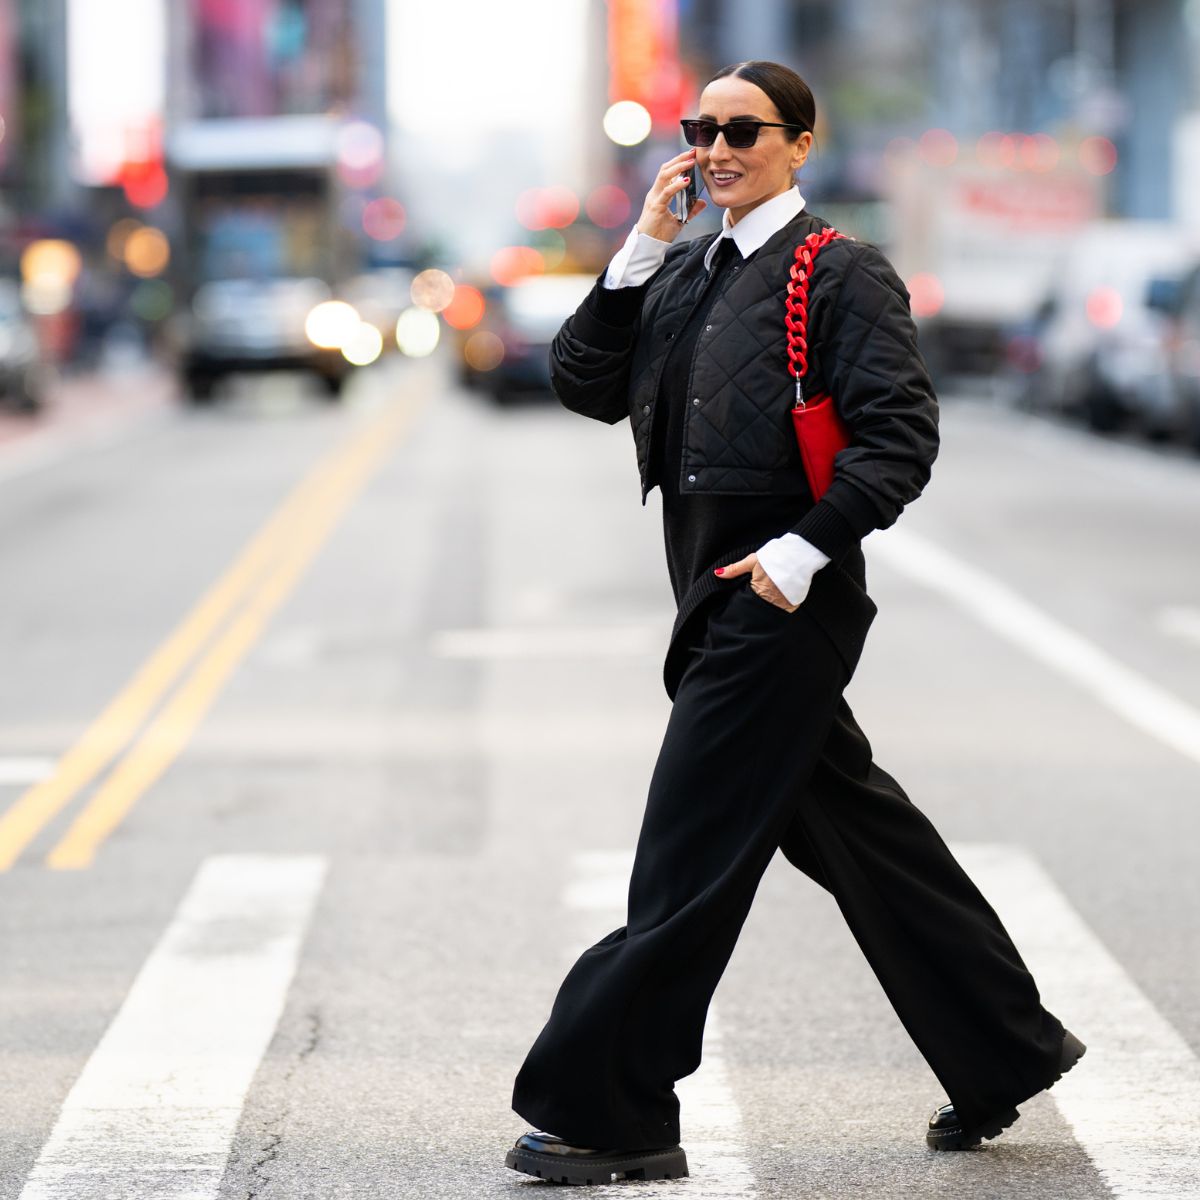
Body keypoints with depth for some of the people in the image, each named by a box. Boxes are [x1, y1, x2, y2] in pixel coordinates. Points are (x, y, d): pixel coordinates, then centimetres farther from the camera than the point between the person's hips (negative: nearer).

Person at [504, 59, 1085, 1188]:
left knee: (688, 858, -7)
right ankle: (1005, 1050, 27)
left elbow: (901, 435, -14)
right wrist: (640, 250, -1)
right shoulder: (682, 273, 15)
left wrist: (805, 550, -21)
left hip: (785, 599, -8)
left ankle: (609, 1113, -2)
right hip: (719, 600, 8)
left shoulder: (842, 273, -7)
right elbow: (585, 386, 7)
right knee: (859, 832, 15)